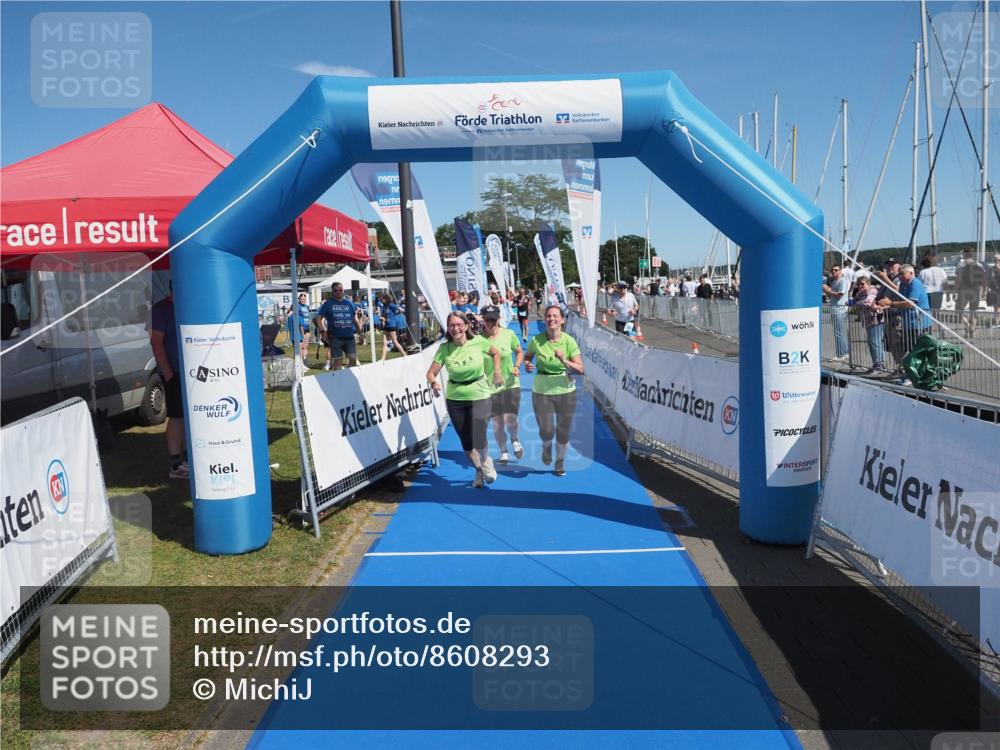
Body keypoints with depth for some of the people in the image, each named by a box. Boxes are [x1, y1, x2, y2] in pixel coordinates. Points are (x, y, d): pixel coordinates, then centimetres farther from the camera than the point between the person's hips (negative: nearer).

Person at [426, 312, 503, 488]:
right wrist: (434, 383, -31)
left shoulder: (478, 342, -11)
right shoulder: (444, 349, -9)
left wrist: (497, 372, -3)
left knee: (478, 439, -12)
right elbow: (431, 372, -11)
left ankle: (486, 463, 23)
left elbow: (495, 353, 8)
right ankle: (479, 470, 37)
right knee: (466, 442, 10)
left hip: (480, 396, -2)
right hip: (455, 399, 2)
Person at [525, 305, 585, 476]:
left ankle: (560, 462, 38)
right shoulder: (536, 340, -8)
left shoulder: (569, 341, -11)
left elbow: (580, 369, -13)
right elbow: (527, 356, 13)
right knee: (546, 430, -4)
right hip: (541, 392, 0)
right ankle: (546, 446, 35)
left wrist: (564, 361, -28)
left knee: (563, 431, 11)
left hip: (566, 392, 0)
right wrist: (527, 365, -10)